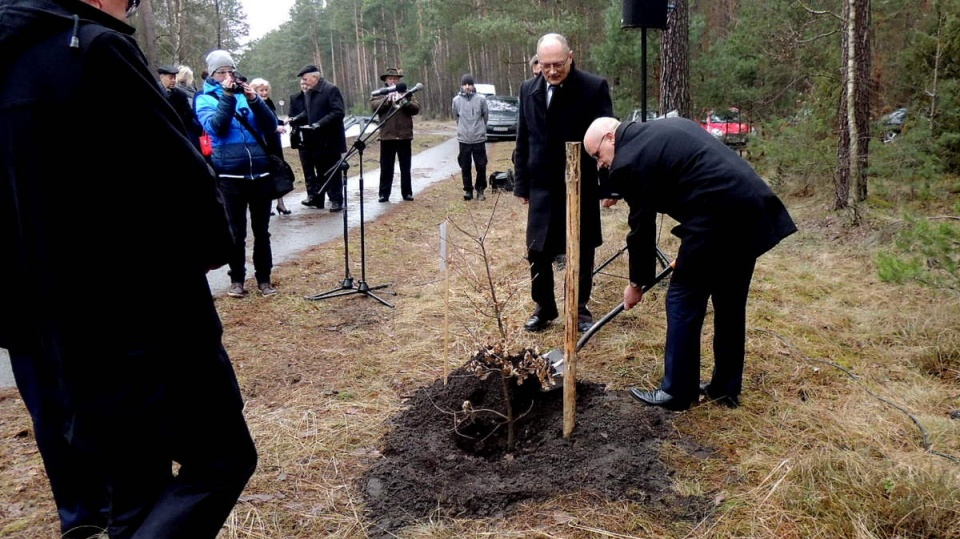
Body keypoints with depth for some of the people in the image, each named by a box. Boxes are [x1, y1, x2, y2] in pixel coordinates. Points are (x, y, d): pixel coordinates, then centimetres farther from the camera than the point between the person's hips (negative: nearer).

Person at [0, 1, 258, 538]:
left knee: (131, 486, 21)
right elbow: (181, 174, -16)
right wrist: (212, 245, 1)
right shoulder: (94, 48, -13)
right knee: (221, 460, 5)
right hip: (143, 323, -8)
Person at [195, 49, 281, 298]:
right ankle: (237, 279, 17)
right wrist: (227, 96, -18)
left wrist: (254, 99, -13)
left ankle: (264, 278, 18)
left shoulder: (247, 93, 11)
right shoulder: (205, 99, 4)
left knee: (261, 230, 8)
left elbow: (271, 125, 1)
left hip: (260, 171, 2)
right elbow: (215, 127, -14)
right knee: (236, 232, 4)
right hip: (230, 175, -2)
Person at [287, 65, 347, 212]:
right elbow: (308, 113, 15)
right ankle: (316, 198, 19)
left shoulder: (331, 90, -9)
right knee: (321, 172, 14)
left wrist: (319, 124, -23)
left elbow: (338, 112, -18)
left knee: (332, 172, 1)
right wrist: (295, 119, -4)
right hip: (315, 141, 6)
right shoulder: (306, 94, 11)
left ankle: (337, 200, 9)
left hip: (330, 140, -6)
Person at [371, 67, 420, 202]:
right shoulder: (380, 94, 9)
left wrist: (405, 101, -16)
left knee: (405, 167, 7)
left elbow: (416, 109, 0)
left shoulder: (406, 93, 12)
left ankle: (407, 193, 14)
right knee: (386, 167, 3)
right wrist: (388, 100, -19)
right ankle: (384, 194, 8)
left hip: (404, 136, 1)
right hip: (387, 136, -1)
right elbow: (374, 106, -9)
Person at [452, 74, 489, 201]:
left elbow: (486, 116, 5)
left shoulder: (481, 99, -5)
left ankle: (480, 189, 18)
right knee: (465, 167, 5)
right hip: (463, 139, 1)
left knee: (481, 166, 4)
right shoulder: (456, 100, -2)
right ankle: (468, 190, 17)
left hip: (479, 138, -1)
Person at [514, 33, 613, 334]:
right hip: (542, 186, 3)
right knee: (538, 252, 6)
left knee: (582, 251, 10)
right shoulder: (528, 89, 3)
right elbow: (523, 140, 9)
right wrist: (522, 183, 8)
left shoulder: (594, 87, -9)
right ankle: (544, 308, 23)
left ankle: (580, 308, 26)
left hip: (581, 186, -3)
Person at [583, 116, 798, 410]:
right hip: (754, 207, 9)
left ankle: (676, 392, 13)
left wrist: (637, 282, 14)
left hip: (718, 216, -9)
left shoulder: (629, 160, -4)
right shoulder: (669, 126, 23)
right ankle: (726, 387, 28)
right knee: (730, 302, 17)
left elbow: (642, 227, 0)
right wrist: (691, 248, 24)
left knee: (683, 300, 4)